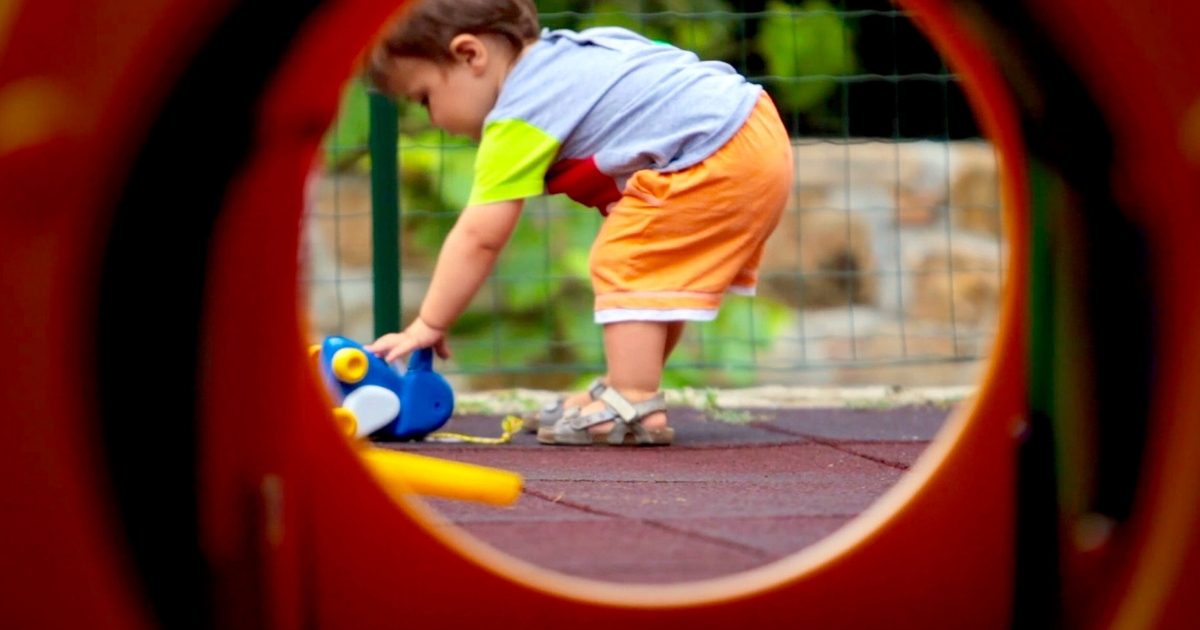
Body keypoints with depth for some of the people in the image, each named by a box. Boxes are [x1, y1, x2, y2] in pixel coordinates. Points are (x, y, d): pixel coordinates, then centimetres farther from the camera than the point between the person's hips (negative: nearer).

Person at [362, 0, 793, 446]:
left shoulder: (520, 119, -12)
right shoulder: (562, 55, 15)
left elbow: (479, 237, -13)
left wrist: (427, 326, -6)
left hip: (720, 156, -11)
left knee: (625, 263, -10)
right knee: (657, 268, 21)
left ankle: (632, 406, -13)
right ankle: (631, 389, 26)